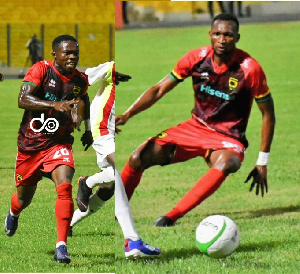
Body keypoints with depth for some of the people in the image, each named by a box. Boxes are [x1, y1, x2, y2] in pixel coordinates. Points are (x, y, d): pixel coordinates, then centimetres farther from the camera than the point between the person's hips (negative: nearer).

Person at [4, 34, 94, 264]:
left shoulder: (80, 80, 1)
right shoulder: (41, 70, -14)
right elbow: (23, 99, -29)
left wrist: (87, 130, 22)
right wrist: (54, 105, -41)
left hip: (59, 144, 1)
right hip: (30, 143, -1)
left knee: (65, 186, -25)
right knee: (24, 197, 15)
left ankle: (61, 245, -25)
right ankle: (13, 213, 55)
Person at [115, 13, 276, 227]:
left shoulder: (250, 69, -17)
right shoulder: (197, 58, -8)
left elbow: (268, 113, -7)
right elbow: (159, 90, 0)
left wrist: (263, 162, -7)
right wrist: (127, 115, -14)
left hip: (227, 138, -4)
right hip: (196, 127, 4)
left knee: (225, 164, -40)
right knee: (139, 158, -12)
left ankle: (171, 218, -44)